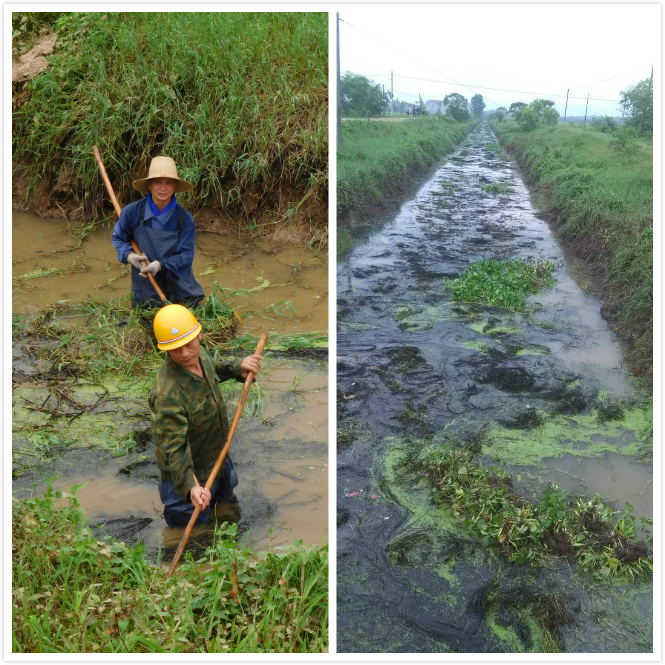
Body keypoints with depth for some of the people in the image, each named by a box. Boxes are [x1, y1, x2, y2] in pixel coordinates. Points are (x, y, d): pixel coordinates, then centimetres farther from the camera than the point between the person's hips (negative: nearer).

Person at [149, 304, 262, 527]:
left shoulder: (199, 354, -14)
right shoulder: (168, 395, -40)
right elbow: (175, 448, -37)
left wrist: (237, 367, -4)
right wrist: (190, 487, -48)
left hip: (218, 456, 8)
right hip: (191, 470, -8)